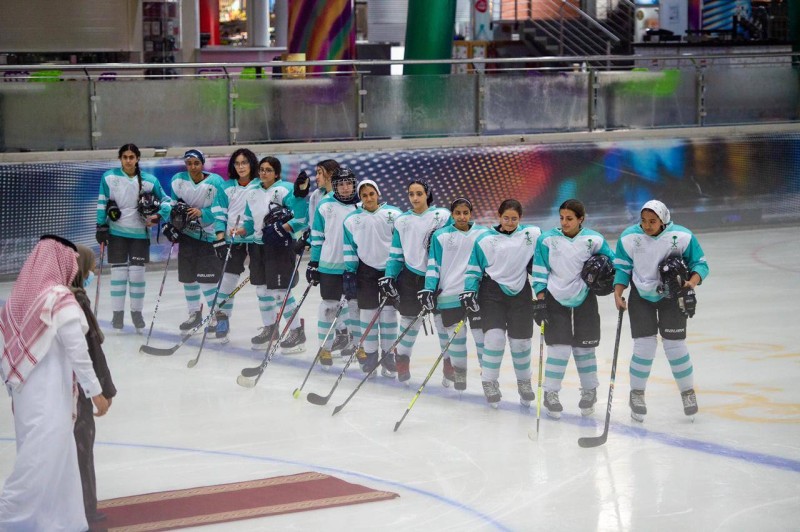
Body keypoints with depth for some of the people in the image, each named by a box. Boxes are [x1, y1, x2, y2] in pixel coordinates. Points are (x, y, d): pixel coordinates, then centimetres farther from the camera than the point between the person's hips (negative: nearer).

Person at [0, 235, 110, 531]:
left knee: (60, 460, 14)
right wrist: (95, 391, -7)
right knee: (41, 462, -5)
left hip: (26, 393, 8)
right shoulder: (60, 299, -14)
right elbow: (77, 351, -14)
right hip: (49, 396, -8)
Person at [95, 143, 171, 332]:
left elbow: (166, 201, 3)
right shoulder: (109, 178, -4)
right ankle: (118, 313, 11)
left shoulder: (149, 180, -4)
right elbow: (102, 203, 1)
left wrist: (158, 216, -15)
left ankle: (137, 312, 17)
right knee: (118, 272, 1)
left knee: (137, 273, 3)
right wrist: (101, 226, -2)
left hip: (140, 233, 0)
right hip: (116, 232, 0)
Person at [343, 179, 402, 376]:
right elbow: (349, 248, 6)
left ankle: (388, 358, 8)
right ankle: (370, 355, 14)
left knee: (389, 312, 1)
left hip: (390, 269, -1)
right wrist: (349, 273, 1)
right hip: (366, 270, 1)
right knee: (368, 312, 3)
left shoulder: (393, 214, -4)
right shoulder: (352, 219, 1)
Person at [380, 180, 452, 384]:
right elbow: (396, 253, 11)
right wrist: (389, 277, 2)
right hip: (410, 276, 3)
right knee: (409, 319, 8)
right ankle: (403, 360, 22)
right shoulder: (402, 221, 8)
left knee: (444, 319, 0)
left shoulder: (442, 216, -4)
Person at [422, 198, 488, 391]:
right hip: (449, 294, 0)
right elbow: (434, 264, 4)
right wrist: (429, 289, -4)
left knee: (481, 334, -3)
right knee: (456, 336, 5)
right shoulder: (441, 236, 3)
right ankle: (458, 373, 19)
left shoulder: (483, 234, 3)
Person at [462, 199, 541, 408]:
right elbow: (474, 267, 5)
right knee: (494, 336, -14)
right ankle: (489, 382, 0)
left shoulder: (532, 234, 2)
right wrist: (469, 291, -4)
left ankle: (524, 382, 27)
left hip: (520, 294, 1)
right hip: (492, 292, -1)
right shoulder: (486, 239, 1)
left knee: (520, 341, 5)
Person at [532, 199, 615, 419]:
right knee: (559, 348, -7)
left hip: (584, 301, 1)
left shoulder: (593, 240, -5)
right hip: (556, 300, -1)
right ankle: (550, 394, 6)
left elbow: (611, 259, 7)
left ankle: (589, 391, 27)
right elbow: (539, 269, -2)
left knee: (584, 348, 9)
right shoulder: (547, 240, -6)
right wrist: (540, 298, -6)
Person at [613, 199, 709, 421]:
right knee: (645, 345, -5)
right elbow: (622, 268, -1)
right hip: (641, 297, 1)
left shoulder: (682, 237, -18)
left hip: (672, 296, -1)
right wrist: (618, 294, -11)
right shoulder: (629, 238, -13)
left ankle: (688, 392, 19)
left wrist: (692, 282, -26)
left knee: (674, 344, -2)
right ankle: (637, 395, 14)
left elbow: (700, 263, -8)